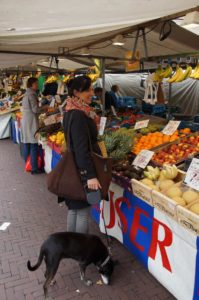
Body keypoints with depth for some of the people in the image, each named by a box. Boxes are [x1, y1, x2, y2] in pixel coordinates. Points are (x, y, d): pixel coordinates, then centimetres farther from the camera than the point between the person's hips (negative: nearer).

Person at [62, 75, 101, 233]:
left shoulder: (72, 111, 8)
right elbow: (81, 148, -28)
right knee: (83, 210, 2)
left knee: (74, 208, 20)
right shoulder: (78, 115, -22)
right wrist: (90, 175, -30)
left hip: (74, 166, 10)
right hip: (81, 169, -10)